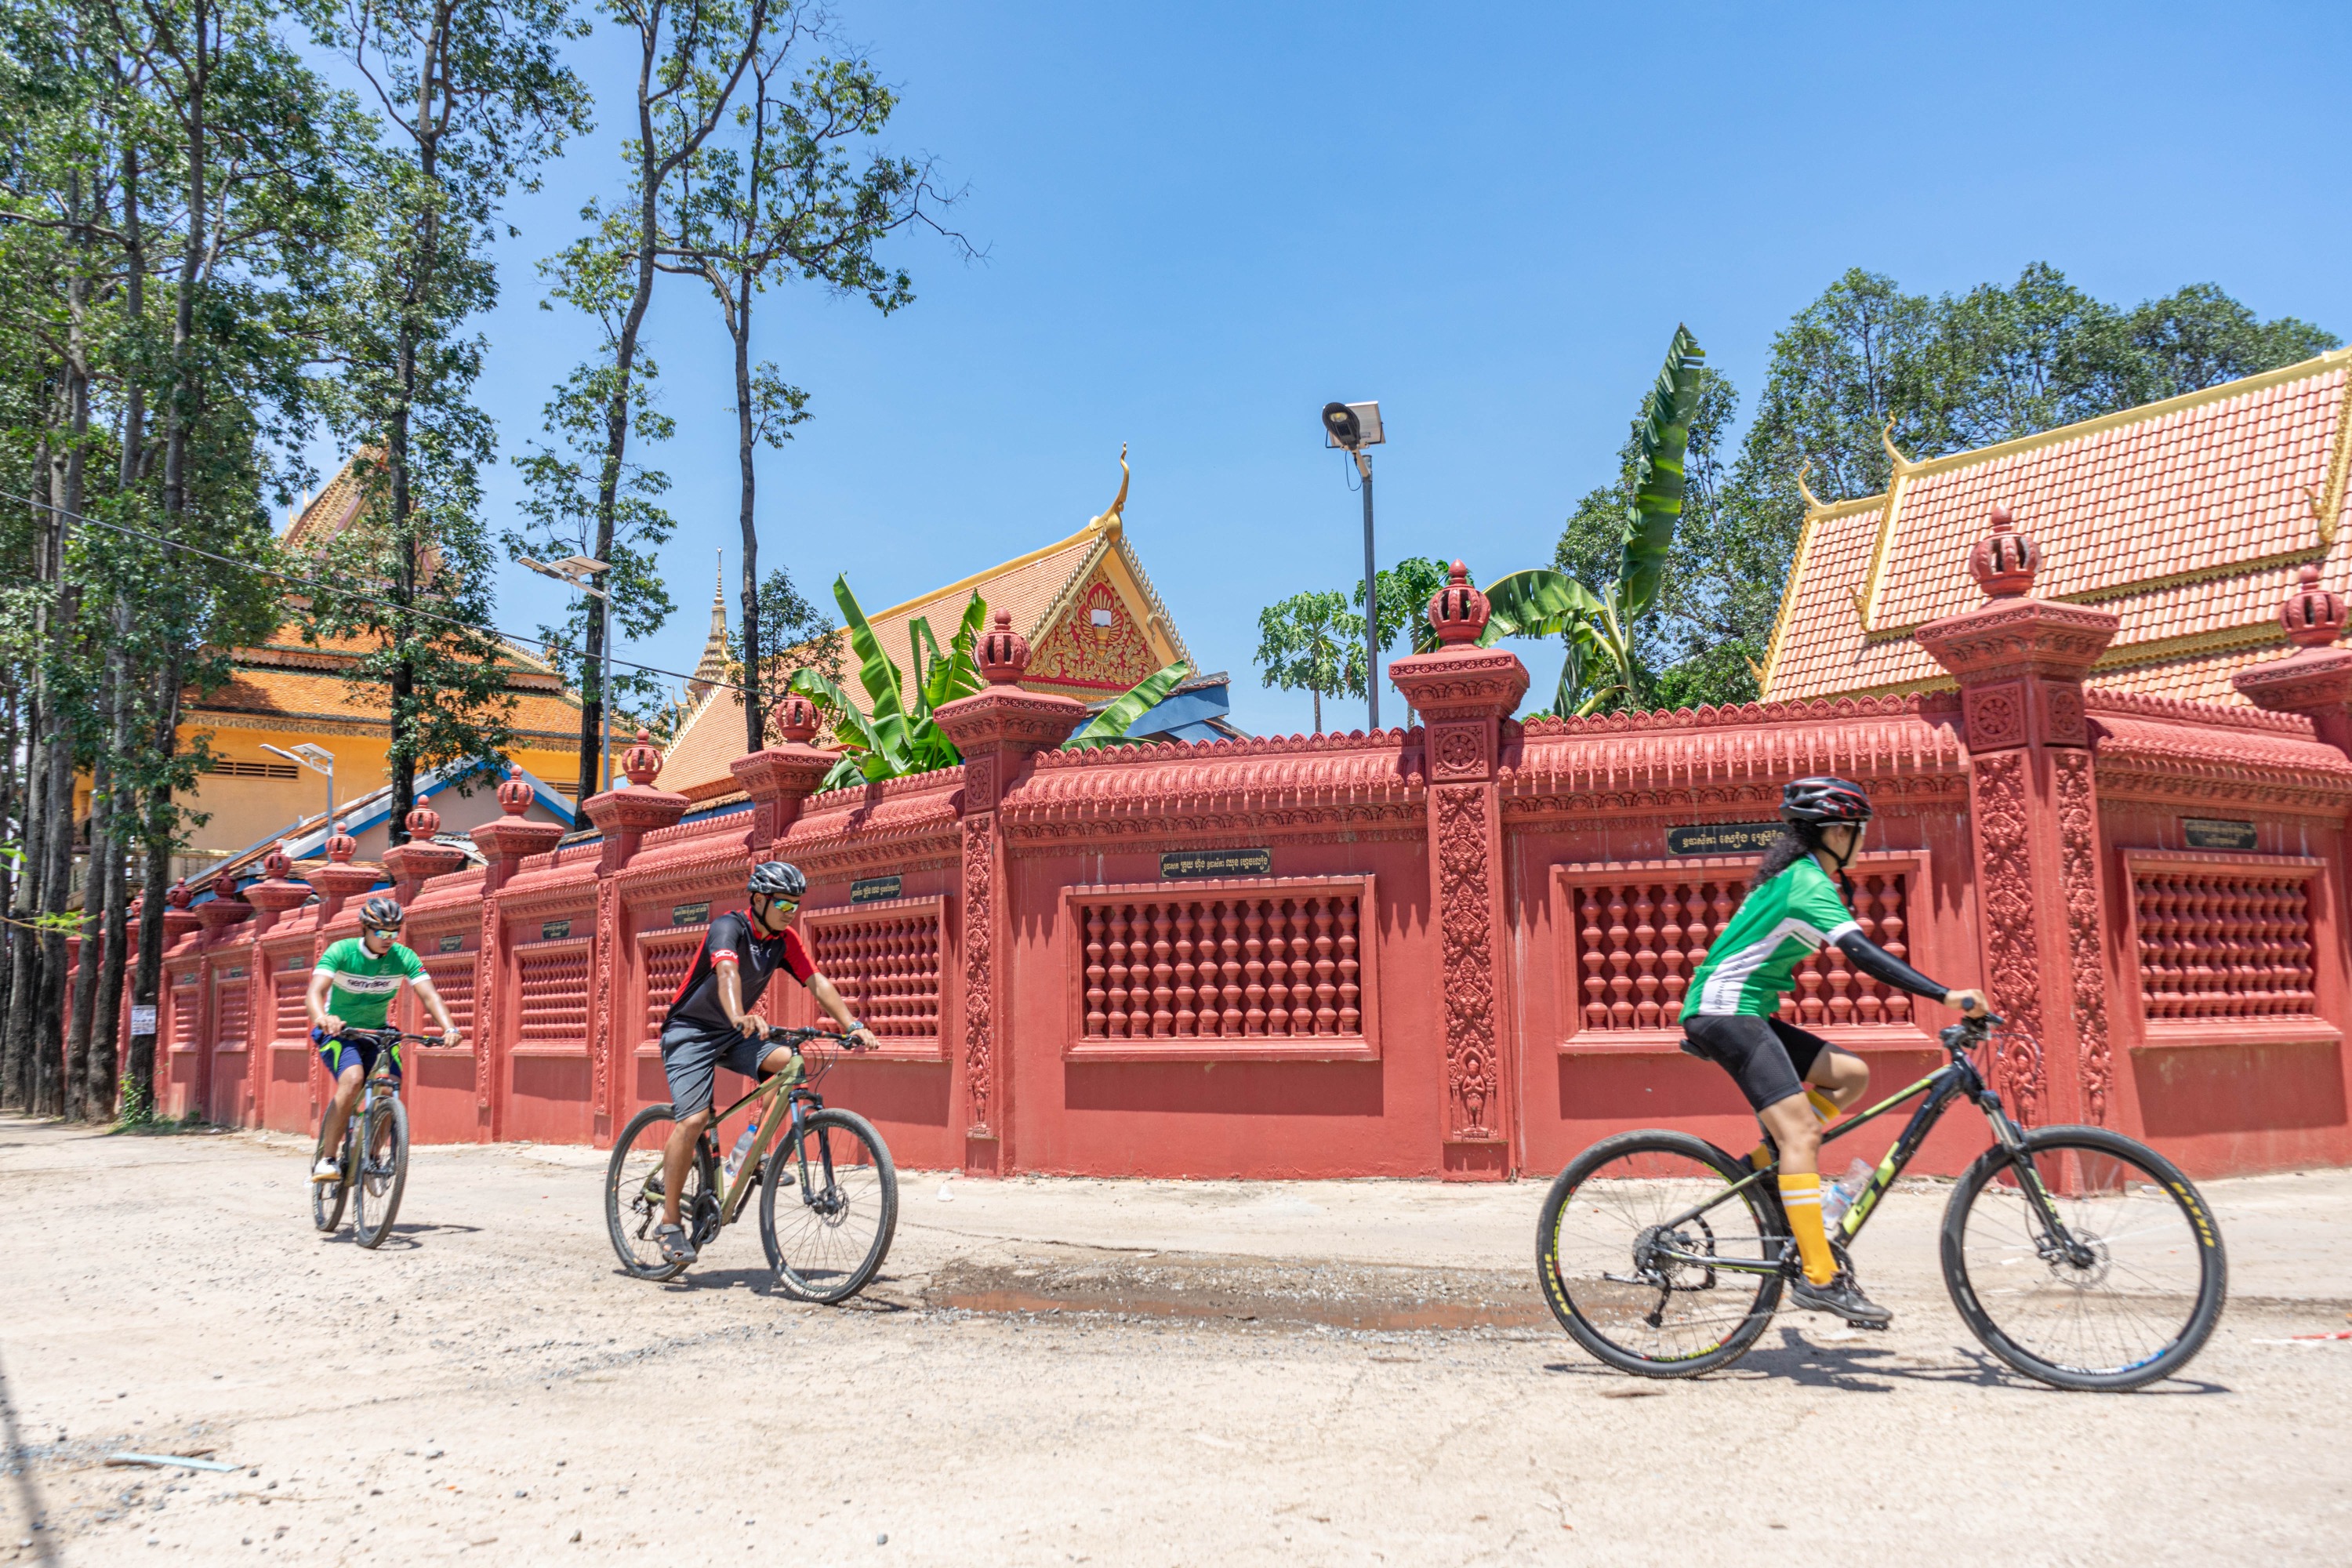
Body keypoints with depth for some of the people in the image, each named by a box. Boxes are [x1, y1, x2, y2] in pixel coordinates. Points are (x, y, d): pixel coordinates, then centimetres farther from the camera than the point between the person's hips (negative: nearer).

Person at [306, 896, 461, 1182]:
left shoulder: (403, 957, -11)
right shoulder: (341, 951, -17)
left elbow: (430, 995, -21)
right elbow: (315, 991, -31)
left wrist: (449, 1028, -39)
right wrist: (322, 1018, -54)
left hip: (377, 1033, 3)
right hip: (338, 1032, -3)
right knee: (353, 1079, -31)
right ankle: (326, 1160, -23)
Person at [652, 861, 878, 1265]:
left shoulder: (785, 940, -2)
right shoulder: (729, 927, -21)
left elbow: (818, 984, -7)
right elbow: (727, 973, -40)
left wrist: (853, 1027, -20)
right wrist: (740, 1018, -59)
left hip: (733, 1035, 6)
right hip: (690, 1032, -6)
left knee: (791, 1063, -20)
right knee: (695, 1119, -20)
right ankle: (669, 1223, -7)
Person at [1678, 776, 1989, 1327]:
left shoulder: (1799, 877, 17)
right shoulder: (1809, 882, -15)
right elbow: (1862, 953, -28)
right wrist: (1948, 997, -32)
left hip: (1742, 1014, 10)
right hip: (1726, 1013, -10)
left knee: (1851, 1075, 5)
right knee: (1800, 1132, -16)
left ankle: (1764, 1163, 7)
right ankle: (1819, 1277, -18)